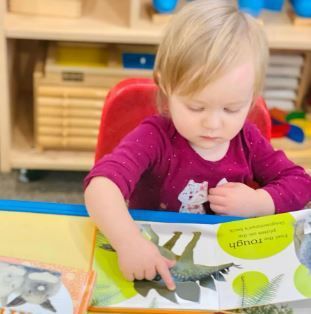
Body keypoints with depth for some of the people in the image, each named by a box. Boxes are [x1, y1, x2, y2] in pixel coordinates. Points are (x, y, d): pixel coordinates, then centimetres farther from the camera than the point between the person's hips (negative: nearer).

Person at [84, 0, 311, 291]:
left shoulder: (247, 139, -4)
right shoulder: (154, 137, -19)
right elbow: (102, 183, -34)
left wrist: (257, 203, -12)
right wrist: (129, 242, -50)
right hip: (156, 272, -3)